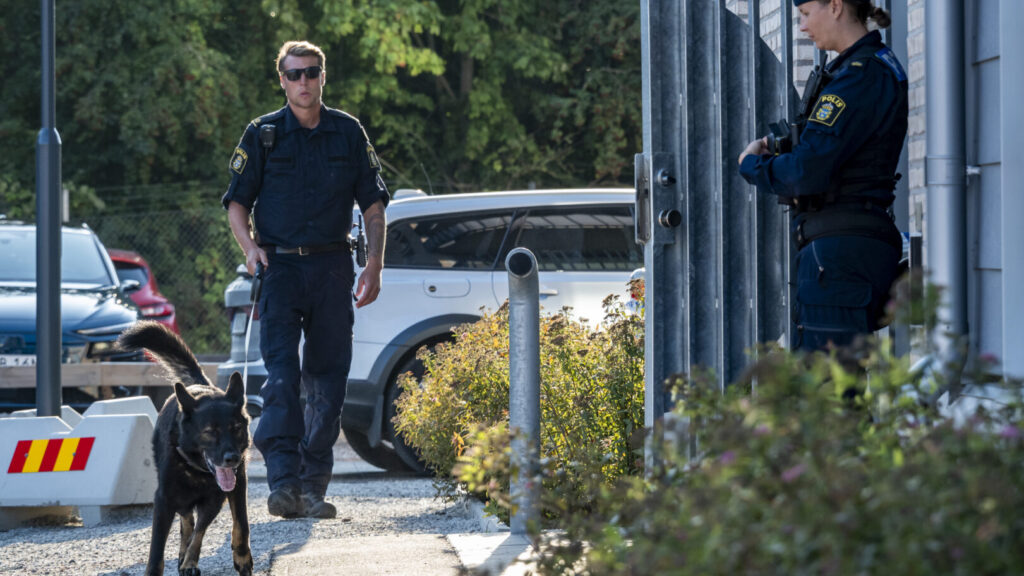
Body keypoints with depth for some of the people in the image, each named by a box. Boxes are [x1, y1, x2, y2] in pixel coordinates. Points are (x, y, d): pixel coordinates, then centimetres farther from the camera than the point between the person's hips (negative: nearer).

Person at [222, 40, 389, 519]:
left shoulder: (349, 133, 9)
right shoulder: (262, 134, 5)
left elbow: (373, 203, 11)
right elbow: (237, 201, 7)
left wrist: (375, 264, 1)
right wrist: (250, 246, -11)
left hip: (331, 268, 2)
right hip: (279, 265, -2)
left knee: (327, 376, 2)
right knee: (281, 372, -15)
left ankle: (314, 486, 9)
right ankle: (283, 481, -20)